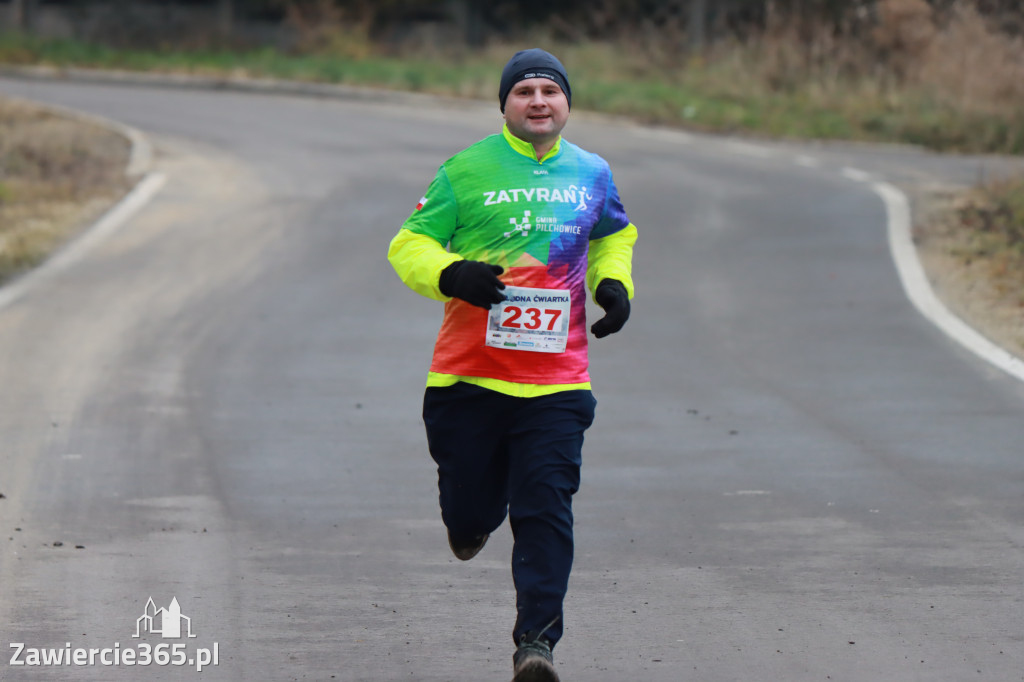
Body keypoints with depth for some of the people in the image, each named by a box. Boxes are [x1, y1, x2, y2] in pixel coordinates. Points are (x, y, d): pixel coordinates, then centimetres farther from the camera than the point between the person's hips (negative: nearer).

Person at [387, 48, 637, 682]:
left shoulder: (592, 174, 9)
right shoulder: (467, 170, -1)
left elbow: (615, 235, 29)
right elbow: (408, 244, 1)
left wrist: (614, 283, 8)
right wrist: (452, 274, -19)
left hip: (556, 381, 1)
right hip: (469, 374, -1)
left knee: (546, 512, -11)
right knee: (471, 512, 7)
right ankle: (474, 516, 45)